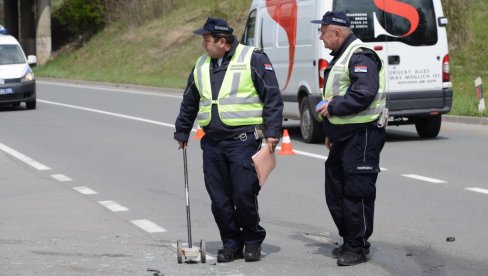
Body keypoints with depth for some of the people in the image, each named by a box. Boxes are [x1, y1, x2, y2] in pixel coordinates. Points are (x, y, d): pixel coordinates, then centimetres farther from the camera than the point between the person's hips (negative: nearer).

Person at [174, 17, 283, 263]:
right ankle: (231, 244, 17)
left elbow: (272, 97, -6)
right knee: (219, 198, 5)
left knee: (244, 194, -7)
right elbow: (189, 102, 27)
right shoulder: (201, 66, 15)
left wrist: (272, 132, -12)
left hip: (243, 139, -6)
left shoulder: (253, 59, -4)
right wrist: (182, 132, 30)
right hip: (212, 141, 6)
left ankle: (252, 242, 11)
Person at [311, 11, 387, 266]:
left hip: (362, 135, -11)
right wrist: (330, 131, 24)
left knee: (357, 192, -6)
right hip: (343, 137, 11)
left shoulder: (360, 57, -15)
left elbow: (364, 94, -28)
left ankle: (358, 247, 0)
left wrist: (333, 107, -19)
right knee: (335, 192, 15)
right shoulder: (340, 57, 19)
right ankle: (349, 240, 26)